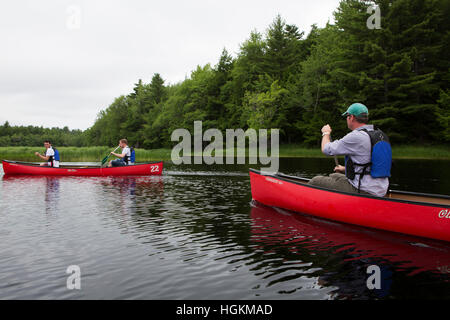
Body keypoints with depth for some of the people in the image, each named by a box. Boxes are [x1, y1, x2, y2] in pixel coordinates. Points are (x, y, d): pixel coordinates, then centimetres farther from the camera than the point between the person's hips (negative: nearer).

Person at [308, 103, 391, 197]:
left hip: (363, 192, -9)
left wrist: (326, 133, 11)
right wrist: (345, 169, 28)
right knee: (334, 176, 29)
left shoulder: (356, 137, -20)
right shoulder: (380, 134, 9)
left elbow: (326, 149, -10)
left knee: (315, 182, -1)